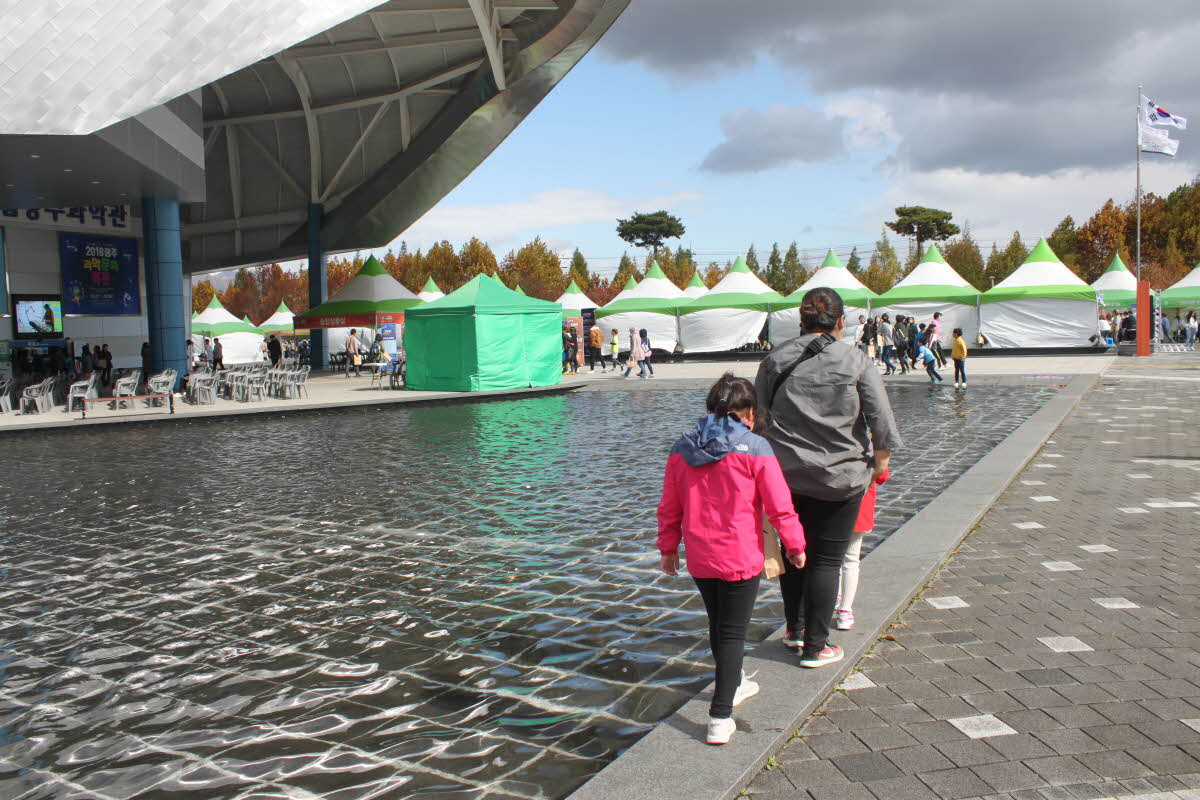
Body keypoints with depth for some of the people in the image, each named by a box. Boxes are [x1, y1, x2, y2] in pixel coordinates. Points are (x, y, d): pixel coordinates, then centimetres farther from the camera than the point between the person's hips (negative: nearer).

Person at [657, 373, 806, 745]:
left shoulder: (681, 449, 2)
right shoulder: (755, 448, -11)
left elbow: (669, 507, 8)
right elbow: (779, 505, -8)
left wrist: (668, 548, 19)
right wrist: (795, 545, 5)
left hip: (698, 559, 5)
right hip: (740, 558, -5)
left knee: (717, 624, 22)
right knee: (733, 632, 3)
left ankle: (732, 685, 43)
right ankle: (720, 716, -1)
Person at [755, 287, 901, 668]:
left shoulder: (775, 359, 1)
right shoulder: (856, 361, -8)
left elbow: (760, 415, 7)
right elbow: (881, 416, -7)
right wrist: (881, 458, 8)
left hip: (786, 475, 3)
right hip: (840, 477, -3)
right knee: (827, 559, 6)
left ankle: (795, 628, 33)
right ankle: (815, 647, 12)